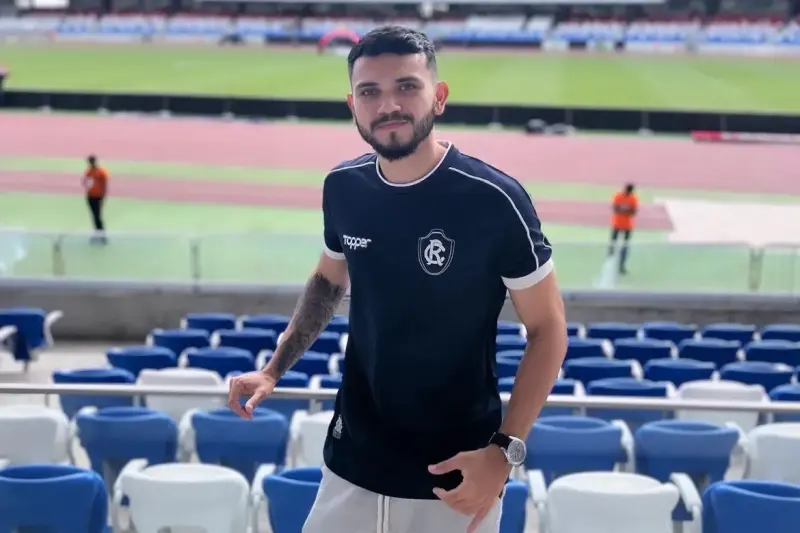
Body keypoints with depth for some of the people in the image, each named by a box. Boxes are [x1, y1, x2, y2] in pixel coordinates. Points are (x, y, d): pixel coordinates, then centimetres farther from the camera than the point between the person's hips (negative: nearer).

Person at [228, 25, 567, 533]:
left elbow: (548, 329, -9)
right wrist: (274, 369, 6)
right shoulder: (343, 187, -2)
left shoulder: (494, 199, -16)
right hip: (352, 464, 4)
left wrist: (505, 450, -18)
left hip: (454, 475, -4)